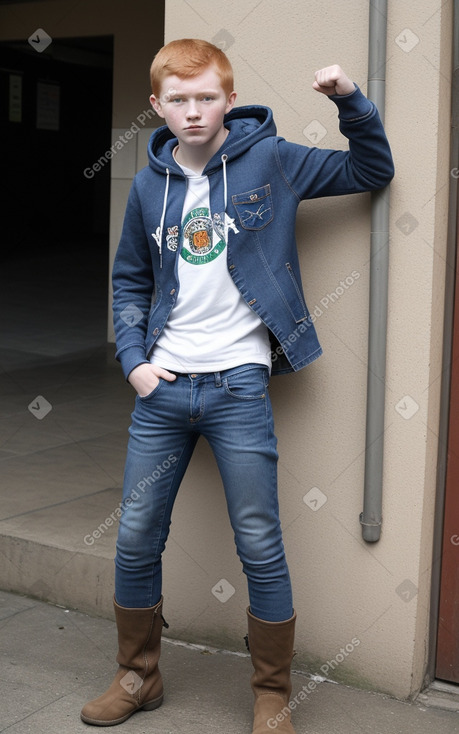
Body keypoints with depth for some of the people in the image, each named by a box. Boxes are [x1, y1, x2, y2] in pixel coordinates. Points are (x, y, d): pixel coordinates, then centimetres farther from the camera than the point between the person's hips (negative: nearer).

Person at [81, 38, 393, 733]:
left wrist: (350, 100, -10)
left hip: (239, 384, -3)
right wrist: (134, 359, 5)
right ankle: (138, 677, 30)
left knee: (261, 546, 1)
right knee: (135, 539, 9)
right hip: (162, 387, 4)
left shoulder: (268, 160, -1)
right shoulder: (149, 185, 8)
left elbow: (372, 172, 5)